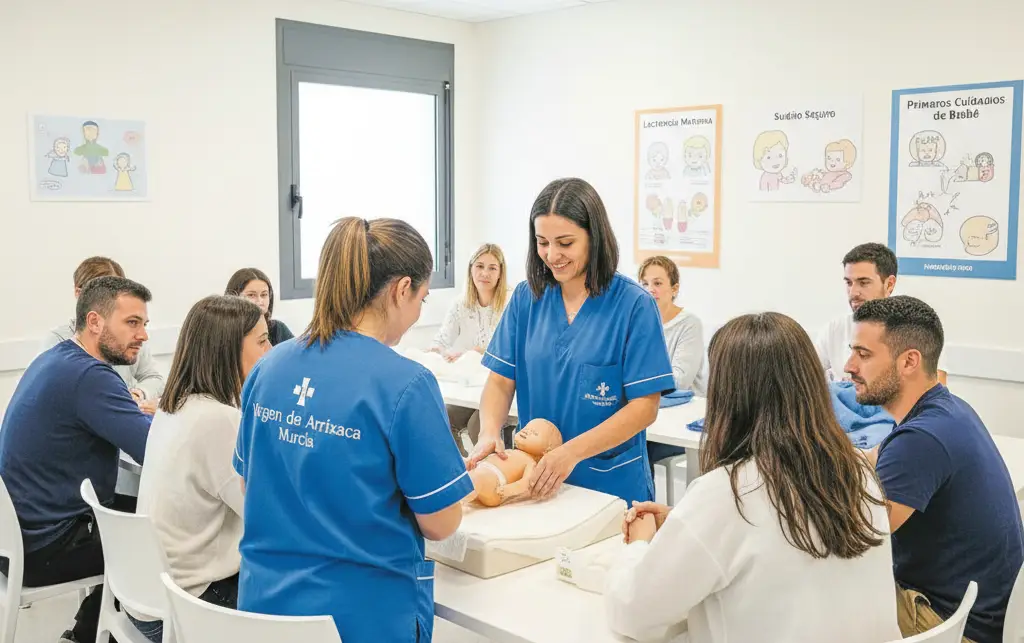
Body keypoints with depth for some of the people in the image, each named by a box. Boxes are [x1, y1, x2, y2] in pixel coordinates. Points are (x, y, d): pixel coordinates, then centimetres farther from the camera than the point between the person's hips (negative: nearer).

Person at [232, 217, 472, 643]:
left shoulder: (268, 368, -2)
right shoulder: (405, 384, -20)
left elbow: (250, 486, 10)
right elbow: (440, 524, -13)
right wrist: (451, 479, 7)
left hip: (266, 600, 5)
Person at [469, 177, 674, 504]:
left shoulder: (634, 304, -12)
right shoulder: (526, 297, 0)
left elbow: (645, 406, -14)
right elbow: (501, 381, 0)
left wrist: (572, 452, -25)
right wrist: (489, 434, -20)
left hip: (610, 485, -3)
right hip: (535, 477, 3)